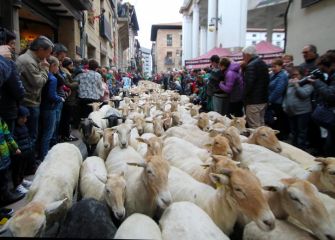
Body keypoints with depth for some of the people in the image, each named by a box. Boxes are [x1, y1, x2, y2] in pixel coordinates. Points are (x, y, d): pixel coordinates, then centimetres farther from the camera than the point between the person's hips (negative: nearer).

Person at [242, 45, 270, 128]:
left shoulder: (251, 66, -16)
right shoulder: (263, 63, 13)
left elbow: (248, 84, -22)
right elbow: (267, 80, 18)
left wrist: (244, 97, -11)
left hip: (253, 101, -10)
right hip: (263, 99, 10)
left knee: (254, 127, -4)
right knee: (261, 124, 17)